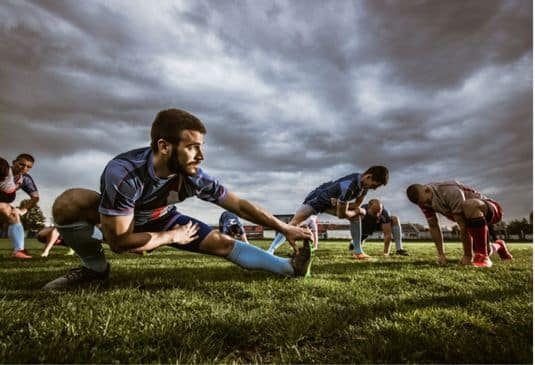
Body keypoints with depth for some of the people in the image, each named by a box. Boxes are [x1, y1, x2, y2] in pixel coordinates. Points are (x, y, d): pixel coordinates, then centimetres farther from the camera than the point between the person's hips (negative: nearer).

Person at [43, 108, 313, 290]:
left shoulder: (194, 178, -28)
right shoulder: (122, 173, -40)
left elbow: (240, 205, -19)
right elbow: (120, 242, -33)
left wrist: (284, 228, -18)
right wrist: (173, 237, -24)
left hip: (160, 221, 2)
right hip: (116, 221, -2)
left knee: (223, 243, -11)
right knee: (67, 203, -32)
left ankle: (290, 268, -2)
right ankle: (95, 268, -8)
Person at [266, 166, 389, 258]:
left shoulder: (364, 183, -14)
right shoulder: (349, 185, -40)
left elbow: (357, 204, -1)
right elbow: (341, 214, -31)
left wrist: (340, 203, -19)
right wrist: (357, 211, -13)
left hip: (332, 201, 8)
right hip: (317, 198, -8)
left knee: (356, 215, -3)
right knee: (294, 222, -22)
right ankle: (271, 250, -21)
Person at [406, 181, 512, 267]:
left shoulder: (449, 191, -35)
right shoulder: (424, 201, -12)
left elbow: (463, 225, -33)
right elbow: (433, 227, -6)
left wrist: (468, 255, -28)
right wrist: (441, 254, -9)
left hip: (491, 209, -8)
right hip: (474, 217, 8)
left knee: (469, 205, -41)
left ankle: (482, 256, -31)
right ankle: (498, 247, 46)